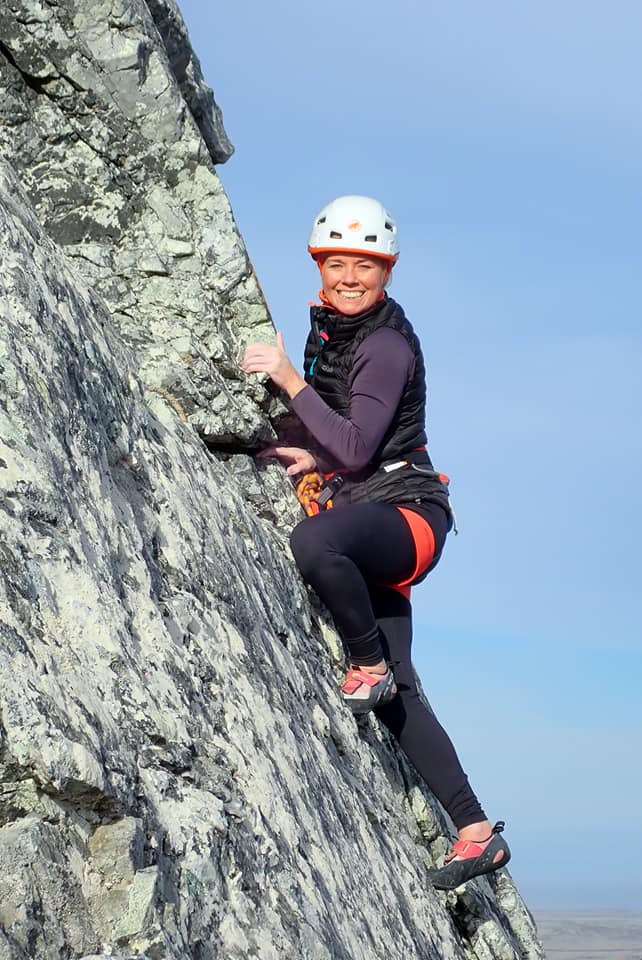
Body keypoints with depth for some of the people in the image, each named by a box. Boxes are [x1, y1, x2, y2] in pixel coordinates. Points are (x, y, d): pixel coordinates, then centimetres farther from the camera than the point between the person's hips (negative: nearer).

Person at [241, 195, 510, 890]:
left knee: (314, 541, -41)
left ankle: (370, 666, -17)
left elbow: (357, 449, -24)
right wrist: (317, 458, 8)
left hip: (406, 514, -9)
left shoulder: (386, 346, -14)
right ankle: (477, 832, 4)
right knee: (396, 695, 1)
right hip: (370, 524, 9)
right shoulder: (329, 327, 14)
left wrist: (290, 380, -21)